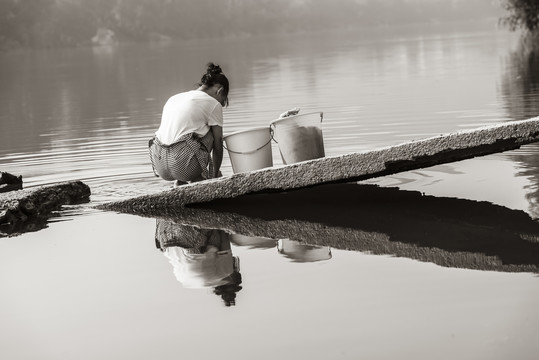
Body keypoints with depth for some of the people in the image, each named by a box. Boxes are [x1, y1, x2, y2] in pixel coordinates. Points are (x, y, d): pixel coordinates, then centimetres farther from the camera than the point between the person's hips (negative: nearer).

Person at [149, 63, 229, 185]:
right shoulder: (213, 104, 6)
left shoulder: (174, 98, 24)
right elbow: (218, 145, 10)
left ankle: (181, 181, 20)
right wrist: (215, 175, 26)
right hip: (182, 166, -7)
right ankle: (198, 179, 17)